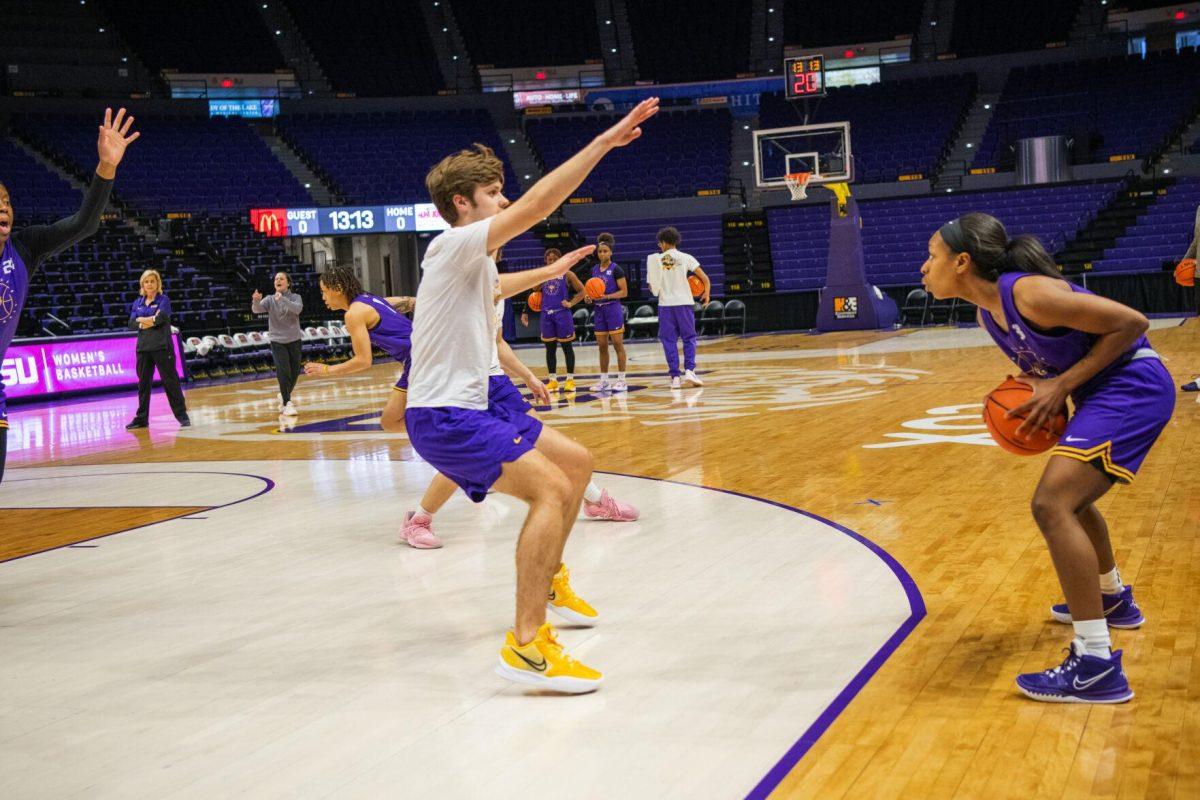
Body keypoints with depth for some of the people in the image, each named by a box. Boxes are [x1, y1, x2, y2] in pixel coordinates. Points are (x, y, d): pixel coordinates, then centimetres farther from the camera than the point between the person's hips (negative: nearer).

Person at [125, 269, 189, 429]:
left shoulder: (163, 300, 0)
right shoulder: (137, 303, 13)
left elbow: (161, 317, -17)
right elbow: (131, 324, 2)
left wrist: (142, 320, -6)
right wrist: (151, 319, -11)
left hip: (162, 346, -5)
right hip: (143, 347, 5)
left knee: (170, 381, -4)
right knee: (143, 383, 8)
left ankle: (182, 415, 1)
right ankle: (142, 418, 15)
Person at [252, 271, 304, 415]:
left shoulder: (295, 297, -3)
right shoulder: (269, 300, -2)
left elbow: (298, 309, -25)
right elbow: (257, 309, -19)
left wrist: (283, 299, -41)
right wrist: (256, 301, -43)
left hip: (294, 340, 2)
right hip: (277, 341, -2)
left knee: (294, 373, 10)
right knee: (283, 372, -16)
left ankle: (284, 396, 36)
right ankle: (287, 403, -10)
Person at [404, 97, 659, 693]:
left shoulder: (473, 263, 16)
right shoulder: (454, 245, -14)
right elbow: (536, 204, -26)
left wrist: (551, 271, 48)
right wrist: (603, 142, -25)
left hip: (471, 407, 11)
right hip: (443, 416, -10)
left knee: (575, 461, 17)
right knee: (551, 487, -23)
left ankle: (545, 581, 31)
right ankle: (526, 645, -26)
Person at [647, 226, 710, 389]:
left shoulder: (655, 259, 5)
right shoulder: (685, 257, 3)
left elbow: (652, 286, 7)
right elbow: (705, 279, -1)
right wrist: (707, 293, 14)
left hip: (665, 304, 0)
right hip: (684, 302, 0)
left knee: (669, 341, 5)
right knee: (689, 338, 9)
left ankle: (675, 376, 1)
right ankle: (689, 370, -7)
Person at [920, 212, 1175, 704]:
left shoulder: (1029, 293, -23)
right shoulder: (988, 312, 5)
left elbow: (1131, 323, -19)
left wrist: (1062, 386, -19)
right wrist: (1039, 389, -1)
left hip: (1134, 386, -10)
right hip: (1103, 391, 10)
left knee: (1052, 505, -21)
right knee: (1068, 497, 28)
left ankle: (1097, 666, -19)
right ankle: (1113, 600, 53)